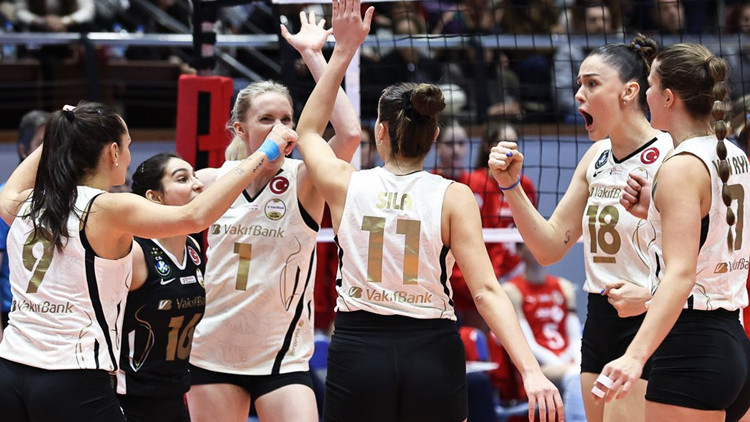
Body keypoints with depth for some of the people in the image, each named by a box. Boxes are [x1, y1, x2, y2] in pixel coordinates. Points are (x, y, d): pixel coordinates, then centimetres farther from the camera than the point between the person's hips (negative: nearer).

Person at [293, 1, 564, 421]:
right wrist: (531, 370, -16)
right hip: (433, 355, 0)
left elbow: (309, 131, 22)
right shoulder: (453, 198, -5)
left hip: (357, 354, 0)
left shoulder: (347, 186, -1)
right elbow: (486, 291, -13)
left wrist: (344, 50, 21)